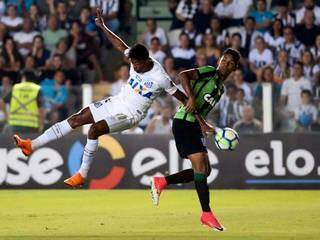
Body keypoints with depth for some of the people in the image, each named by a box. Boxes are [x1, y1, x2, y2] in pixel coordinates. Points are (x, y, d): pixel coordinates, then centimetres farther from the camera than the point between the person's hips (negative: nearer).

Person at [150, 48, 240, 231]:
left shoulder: (221, 88, 21)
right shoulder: (209, 72, -4)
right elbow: (183, 75, -20)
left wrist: (209, 128, 12)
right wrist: (191, 96, -31)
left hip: (194, 126, 9)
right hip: (184, 122, -9)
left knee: (205, 170, 6)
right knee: (200, 166, -14)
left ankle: (162, 182, 16)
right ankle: (207, 213, -11)